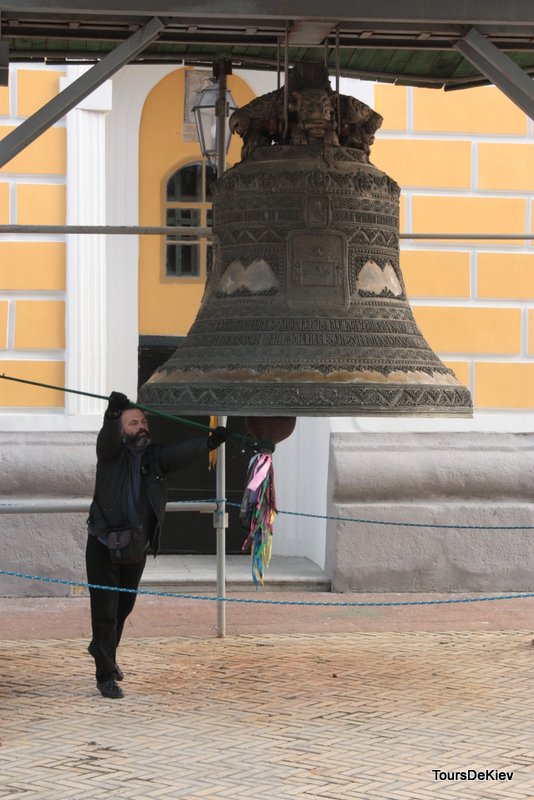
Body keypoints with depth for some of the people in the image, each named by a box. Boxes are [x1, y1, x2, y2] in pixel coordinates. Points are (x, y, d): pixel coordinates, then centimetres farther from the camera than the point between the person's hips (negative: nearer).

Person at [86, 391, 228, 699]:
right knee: (105, 612, -4)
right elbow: (107, 438, -30)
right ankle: (106, 675, 3)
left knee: (124, 608, 21)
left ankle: (103, 650, 46)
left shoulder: (155, 456, 0)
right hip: (104, 546, -5)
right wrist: (113, 413, -51)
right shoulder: (112, 452, -7)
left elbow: (182, 452, -17)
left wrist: (208, 443, -37)